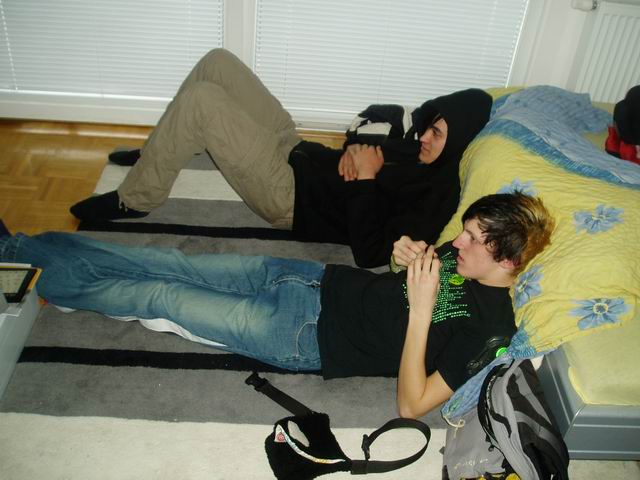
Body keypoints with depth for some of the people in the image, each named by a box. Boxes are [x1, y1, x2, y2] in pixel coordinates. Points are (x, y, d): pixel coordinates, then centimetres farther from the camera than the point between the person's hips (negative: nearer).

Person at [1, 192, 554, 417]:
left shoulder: (487, 326, -18)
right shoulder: (462, 253, 3)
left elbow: (412, 404, -21)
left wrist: (422, 309, -28)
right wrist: (411, 254, -6)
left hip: (303, 337, -6)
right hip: (313, 279, 6)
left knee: (158, 296, -3)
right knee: (172, 265, 4)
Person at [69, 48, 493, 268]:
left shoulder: (436, 196, -20)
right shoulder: (419, 127, 2)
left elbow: (370, 254, -24)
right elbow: (372, 117, 16)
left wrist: (365, 180, -23)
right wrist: (353, 146, -5)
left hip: (291, 196, -8)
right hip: (298, 152, 9)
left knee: (200, 101, -23)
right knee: (217, 62, 6)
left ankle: (134, 200, -2)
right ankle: (157, 158, 24)